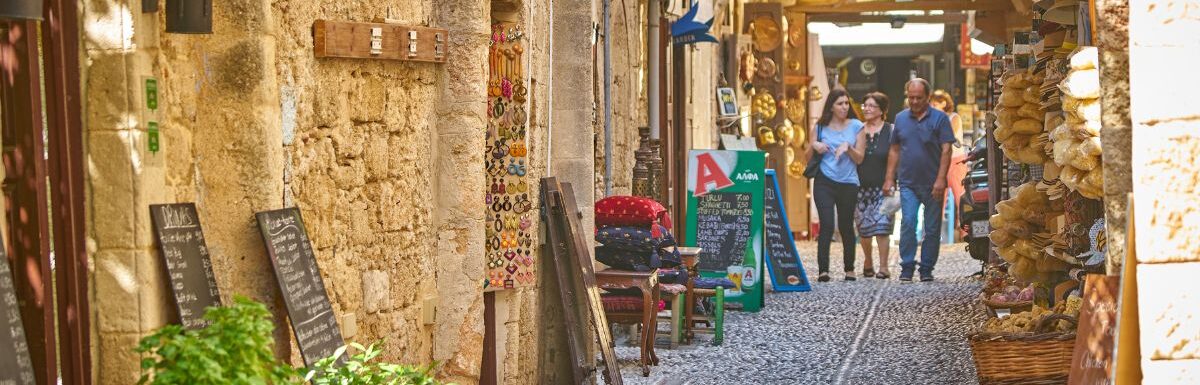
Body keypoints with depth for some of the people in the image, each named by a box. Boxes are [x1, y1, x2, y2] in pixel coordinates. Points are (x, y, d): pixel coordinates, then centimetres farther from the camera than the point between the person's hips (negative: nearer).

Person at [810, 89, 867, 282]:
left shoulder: (856, 126, 6)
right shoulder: (821, 126, 6)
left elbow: (859, 159, 4)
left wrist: (848, 147, -13)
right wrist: (814, 146, -8)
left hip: (848, 183, 1)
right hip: (825, 182, -1)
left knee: (846, 227, 10)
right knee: (826, 225, -13)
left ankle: (849, 268, 25)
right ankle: (823, 270, -15)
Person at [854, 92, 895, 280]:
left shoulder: (890, 131, 2)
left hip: (882, 187, -3)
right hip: (861, 187, 3)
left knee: (882, 226, -10)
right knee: (863, 227, 5)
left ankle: (883, 266, -6)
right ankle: (867, 261, 25)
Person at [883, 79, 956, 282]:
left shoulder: (939, 118, -1)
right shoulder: (901, 118, 10)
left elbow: (946, 150, -6)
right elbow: (894, 150, 14)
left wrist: (941, 179, -14)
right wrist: (889, 178, 8)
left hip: (932, 184, -2)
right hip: (908, 183, 2)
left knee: (932, 229, 4)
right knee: (908, 223, -11)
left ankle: (927, 269, 13)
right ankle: (907, 268, -6)